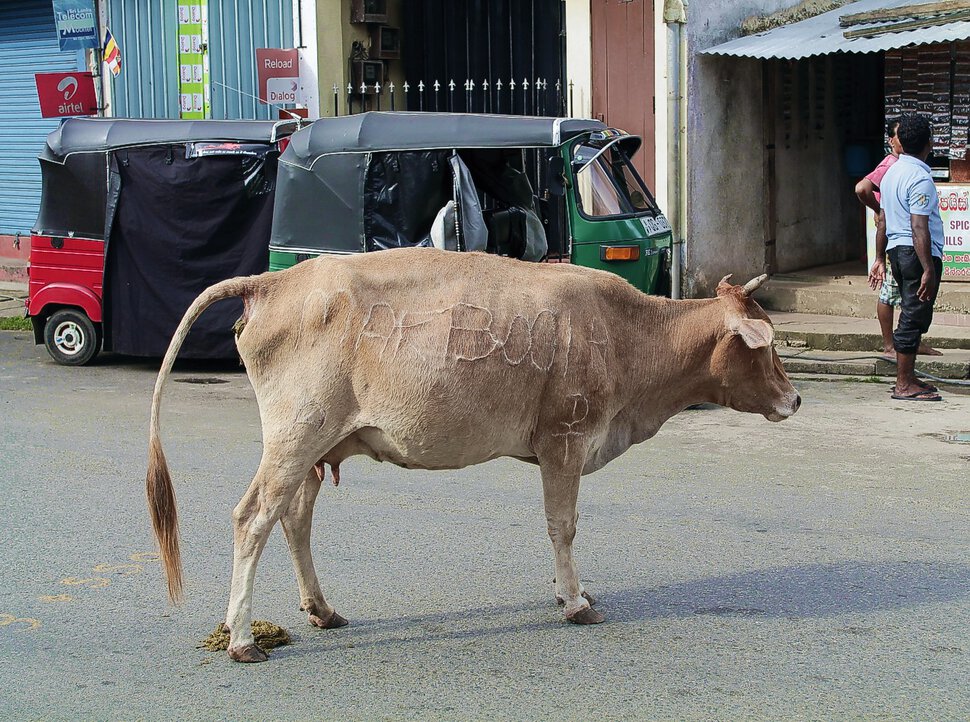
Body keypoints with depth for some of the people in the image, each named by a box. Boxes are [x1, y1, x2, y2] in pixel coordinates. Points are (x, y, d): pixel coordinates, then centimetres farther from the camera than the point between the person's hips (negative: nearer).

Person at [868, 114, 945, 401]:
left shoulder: (892, 171, 12)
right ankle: (904, 385, 0)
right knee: (914, 319, -4)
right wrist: (929, 270, -22)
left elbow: (882, 220, 17)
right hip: (919, 253, -9)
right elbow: (919, 228, -21)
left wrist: (880, 259, 23)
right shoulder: (920, 178, -17)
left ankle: (906, 377, 23)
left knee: (911, 316, 16)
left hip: (896, 249, 9)